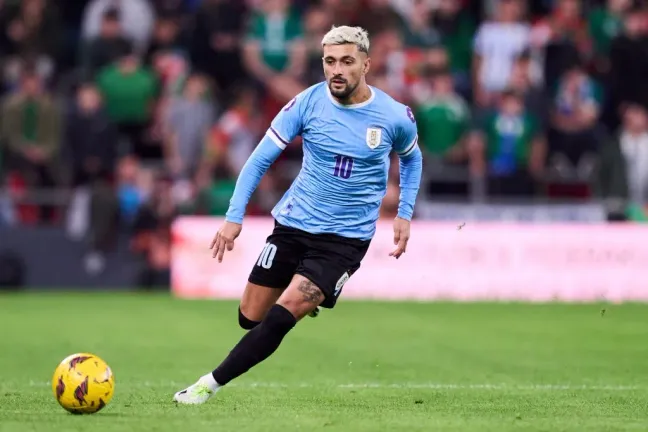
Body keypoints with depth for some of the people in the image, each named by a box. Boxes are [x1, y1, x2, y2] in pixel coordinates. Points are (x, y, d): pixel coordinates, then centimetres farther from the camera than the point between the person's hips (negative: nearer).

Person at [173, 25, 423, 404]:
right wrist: (234, 217, -12)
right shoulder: (307, 103, -9)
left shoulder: (396, 117, -9)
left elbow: (411, 159, 15)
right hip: (292, 225, 3)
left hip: (346, 238, -3)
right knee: (250, 317, 7)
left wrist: (405, 214, 6)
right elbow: (260, 160, -4)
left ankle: (212, 384, -10)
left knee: (281, 316, -19)